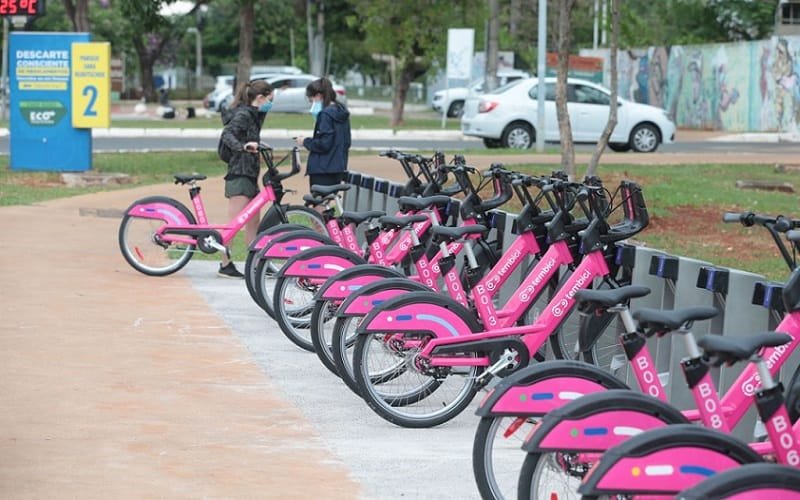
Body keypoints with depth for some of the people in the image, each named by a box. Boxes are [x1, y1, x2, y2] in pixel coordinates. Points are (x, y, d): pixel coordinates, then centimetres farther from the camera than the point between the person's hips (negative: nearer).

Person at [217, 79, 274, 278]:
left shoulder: (253, 115, 17)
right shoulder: (243, 114, -12)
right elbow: (227, 134, -29)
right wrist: (243, 147, -43)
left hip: (249, 174, 10)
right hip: (239, 174, -10)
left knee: (253, 222, 13)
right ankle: (225, 265, -9)